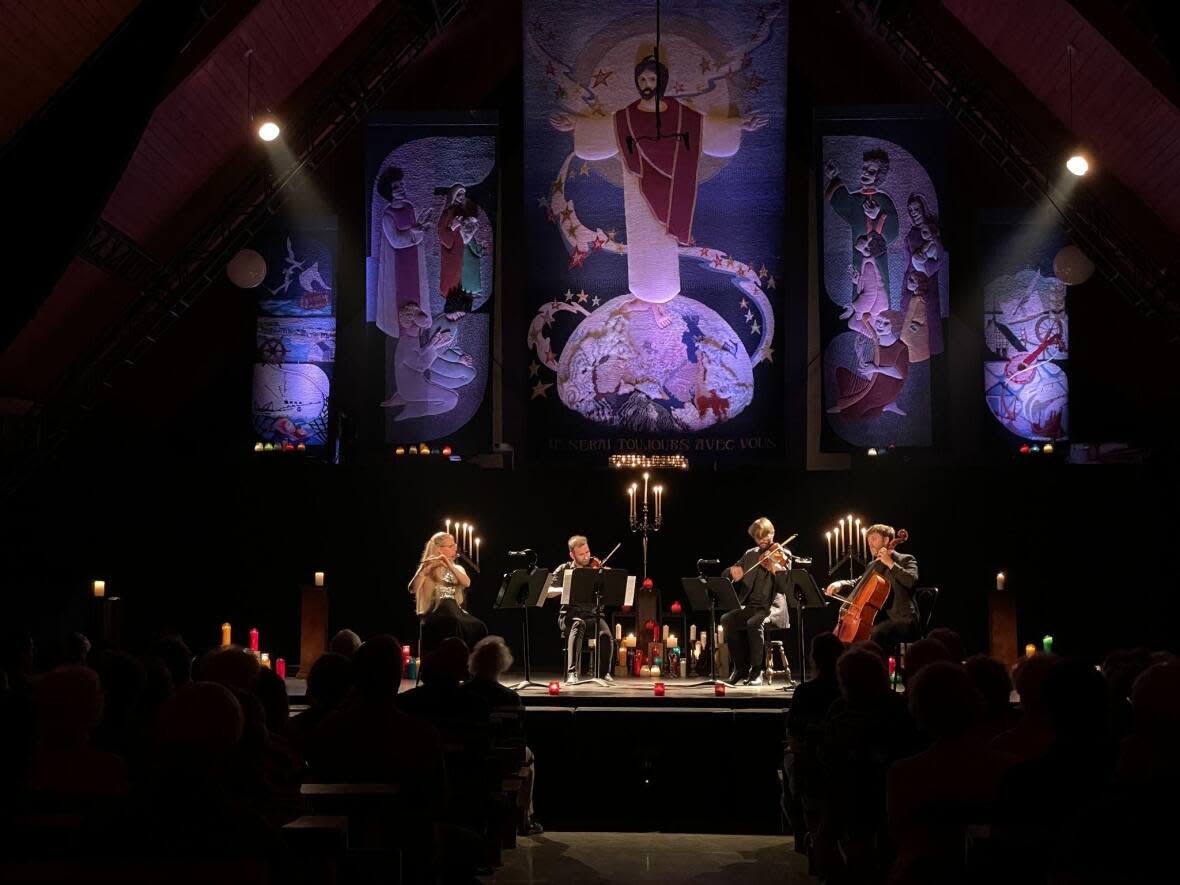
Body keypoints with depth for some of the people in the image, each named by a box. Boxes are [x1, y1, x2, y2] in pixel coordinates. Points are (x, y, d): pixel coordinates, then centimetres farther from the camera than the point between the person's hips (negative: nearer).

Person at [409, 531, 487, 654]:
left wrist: (450, 566, -16)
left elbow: (467, 583, -4)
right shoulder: (427, 571, 6)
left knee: (477, 626, -26)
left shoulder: (458, 569, 19)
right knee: (454, 624, -36)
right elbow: (413, 589, -12)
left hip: (455, 612, 4)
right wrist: (423, 570, -27)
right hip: (433, 615, -4)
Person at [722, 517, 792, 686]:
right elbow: (727, 575, 12)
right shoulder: (750, 555, 16)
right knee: (726, 619, -23)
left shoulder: (783, 554, 2)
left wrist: (776, 570, -31)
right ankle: (741, 667, -9)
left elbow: (785, 585, -10)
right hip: (750, 606, 5)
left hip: (772, 607, -5)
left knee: (754, 623, -35)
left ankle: (757, 671, -20)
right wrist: (733, 569, -12)